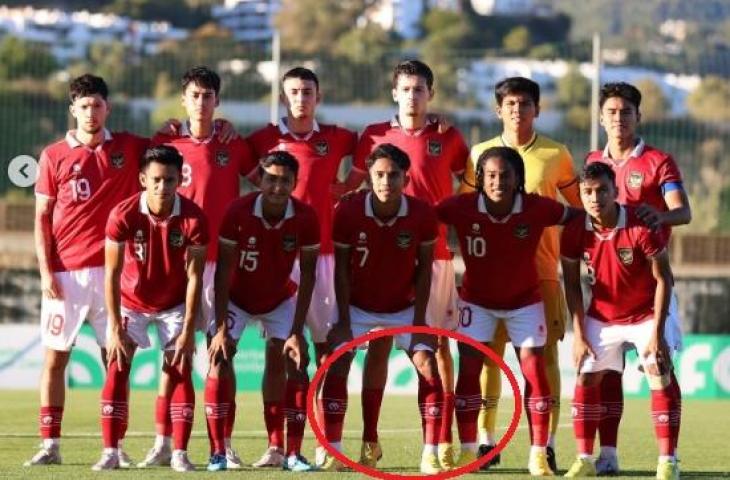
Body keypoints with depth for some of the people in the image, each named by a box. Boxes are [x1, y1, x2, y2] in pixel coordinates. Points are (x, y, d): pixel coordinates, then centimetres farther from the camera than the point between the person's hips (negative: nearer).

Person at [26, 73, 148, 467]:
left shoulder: (129, 147, 6)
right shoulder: (54, 155, 4)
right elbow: (42, 217, 5)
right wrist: (45, 270, -4)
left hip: (111, 269, 0)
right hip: (64, 273, 0)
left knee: (114, 358, 1)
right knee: (55, 357, 0)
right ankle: (50, 445, 4)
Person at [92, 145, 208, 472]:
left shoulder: (193, 219, -23)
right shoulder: (123, 215, -24)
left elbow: (194, 277, -18)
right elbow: (112, 274, -19)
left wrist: (188, 331, -19)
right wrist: (115, 328, -21)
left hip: (174, 304, 0)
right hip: (130, 301, 0)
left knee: (180, 369, -8)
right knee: (117, 368, -10)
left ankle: (179, 454, -4)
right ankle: (110, 452, -9)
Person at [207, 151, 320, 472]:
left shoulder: (306, 219, -22)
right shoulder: (238, 212, -27)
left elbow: (307, 276, -15)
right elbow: (223, 272, -22)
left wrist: (297, 332, -20)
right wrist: (221, 329, -26)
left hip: (280, 300, 2)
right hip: (236, 298, -1)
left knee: (295, 365, -12)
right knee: (219, 360, -15)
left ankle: (292, 453, -6)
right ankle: (218, 452, -11)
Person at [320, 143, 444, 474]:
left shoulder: (422, 215, -19)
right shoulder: (348, 211, -21)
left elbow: (424, 268, -8)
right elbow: (342, 268, -11)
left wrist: (419, 320, -11)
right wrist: (343, 321, -14)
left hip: (404, 308, 1)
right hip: (358, 306, 0)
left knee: (428, 367, -11)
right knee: (337, 367, -13)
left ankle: (430, 456, -7)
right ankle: (332, 453, -7)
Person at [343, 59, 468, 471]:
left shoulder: (449, 138, 4)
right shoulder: (374, 136, 6)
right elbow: (350, 186, 15)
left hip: (434, 255, -1)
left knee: (438, 345, 1)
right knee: (378, 343, -1)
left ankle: (443, 441, 4)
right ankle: (370, 441, 2)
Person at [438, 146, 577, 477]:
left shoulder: (537, 208, -23)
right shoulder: (462, 208, -24)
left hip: (524, 300, 0)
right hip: (477, 299, 0)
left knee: (534, 369, -5)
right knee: (469, 368, -5)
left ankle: (539, 456, 1)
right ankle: (468, 452, 3)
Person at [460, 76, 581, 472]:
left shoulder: (556, 155, 4)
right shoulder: (480, 154, 7)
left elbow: (579, 205, 12)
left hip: (542, 272, -1)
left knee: (545, 355, -3)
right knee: (488, 354, 0)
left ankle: (546, 446, -1)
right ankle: (486, 441, 8)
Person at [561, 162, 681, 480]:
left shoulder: (642, 227, -25)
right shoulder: (574, 232, -15)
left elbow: (663, 280, -17)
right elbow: (572, 285, -3)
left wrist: (657, 332, -20)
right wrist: (579, 335, -7)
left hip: (644, 315, -3)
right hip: (601, 317, 3)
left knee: (660, 379, -13)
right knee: (585, 379, -2)